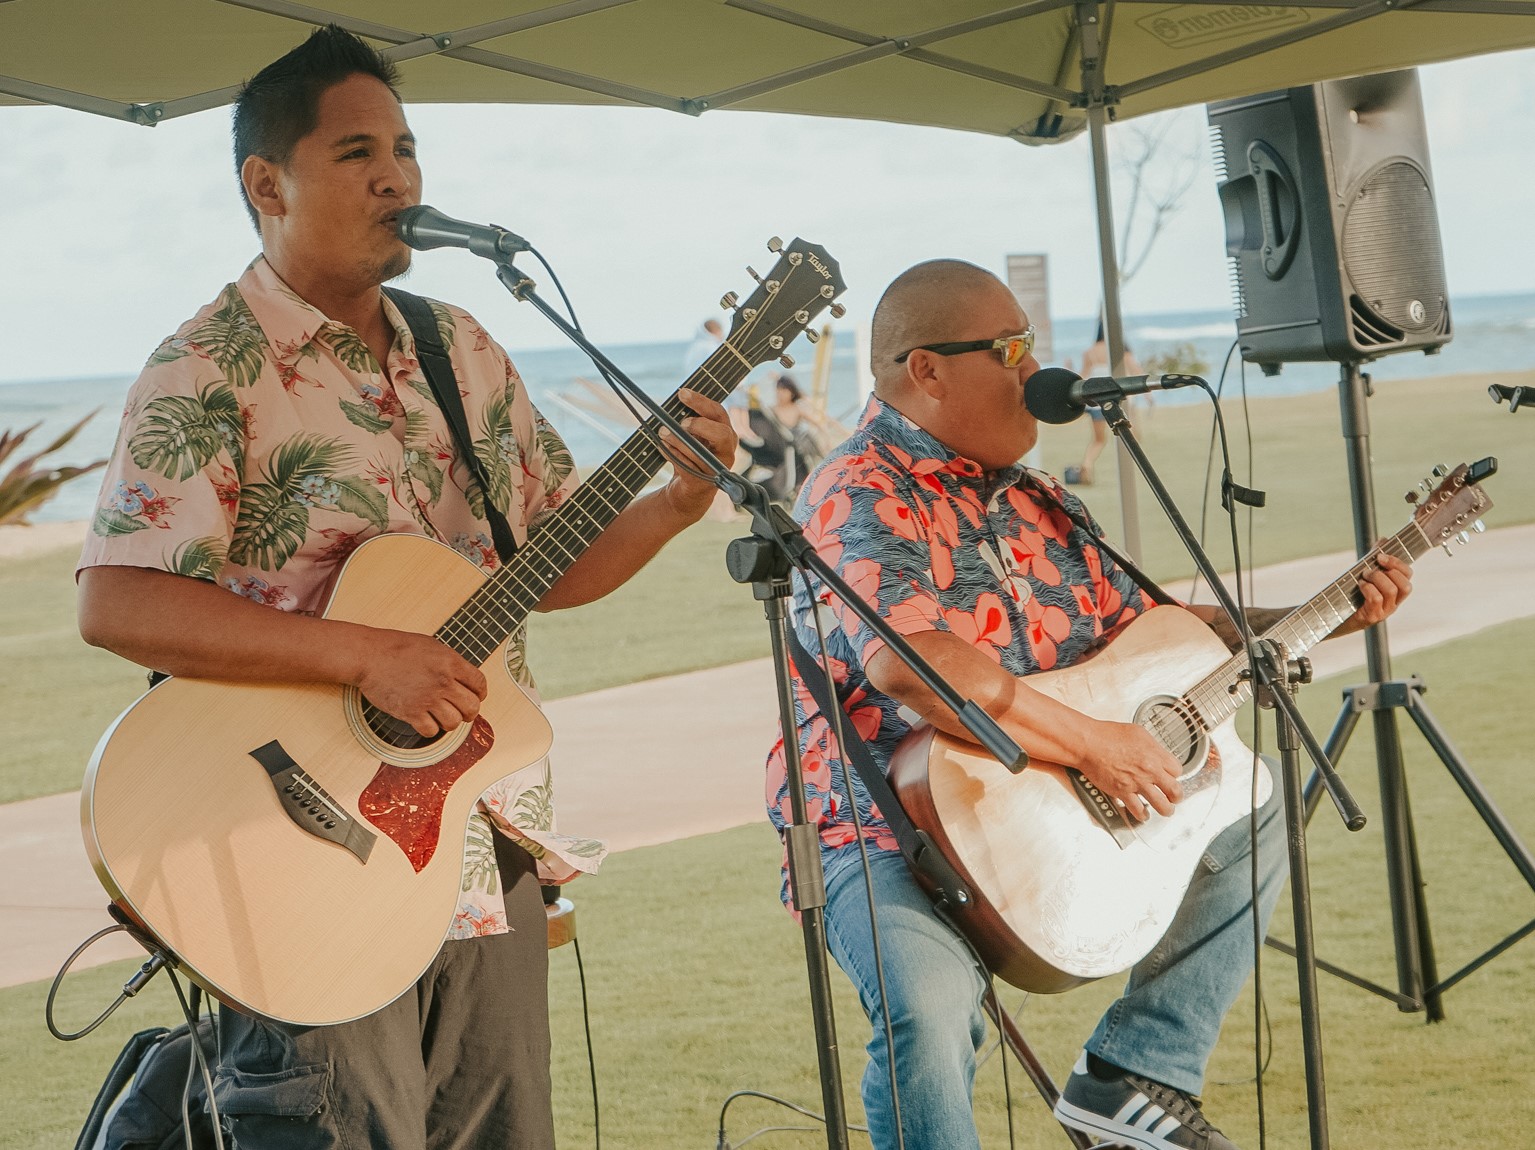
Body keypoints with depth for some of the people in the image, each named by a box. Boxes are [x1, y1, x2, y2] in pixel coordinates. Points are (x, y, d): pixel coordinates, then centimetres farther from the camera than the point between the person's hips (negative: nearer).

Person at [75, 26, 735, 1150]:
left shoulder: (463, 351, 12)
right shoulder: (212, 368, -10)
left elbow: (550, 567, 17)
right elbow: (117, 602, -21)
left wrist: (676, 503, -1)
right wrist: (368, 654, -25)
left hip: (488, 866, 7)